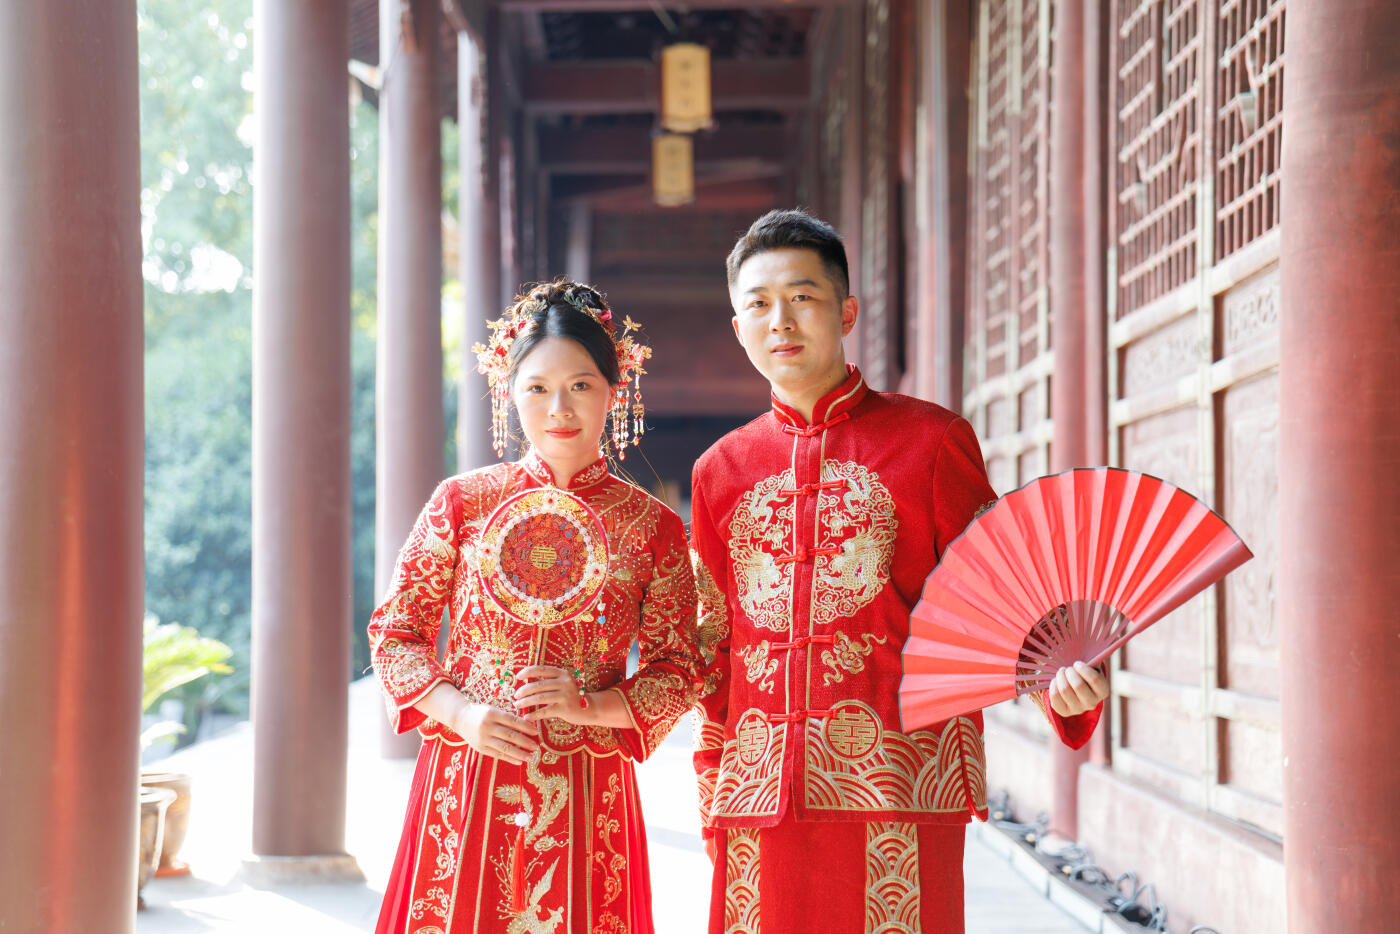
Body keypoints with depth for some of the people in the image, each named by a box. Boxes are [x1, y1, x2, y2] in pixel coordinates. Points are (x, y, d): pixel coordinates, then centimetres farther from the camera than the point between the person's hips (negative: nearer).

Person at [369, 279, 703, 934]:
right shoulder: (461, 503, 3)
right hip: (464, 785, 0)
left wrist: (594, 705, -12)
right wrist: (460, 712, -9)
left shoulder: (654, 528, 2)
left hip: (586, 798, 0)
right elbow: (393, 632, 6)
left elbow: (679, 670, 4)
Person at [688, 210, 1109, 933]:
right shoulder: (719, 471, 14)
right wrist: (711, 799, 13)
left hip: (898, 786, -3)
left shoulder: (931, 441, 3)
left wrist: (1054, 673, -17)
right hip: (763, 789, 3)